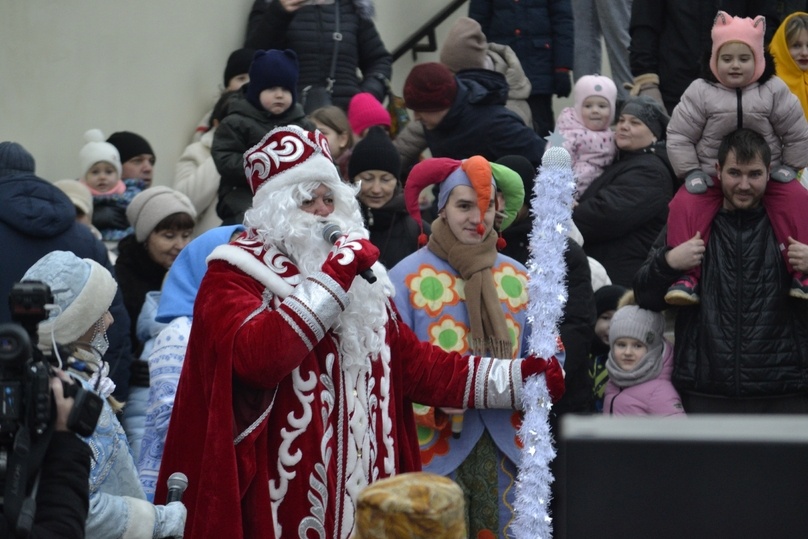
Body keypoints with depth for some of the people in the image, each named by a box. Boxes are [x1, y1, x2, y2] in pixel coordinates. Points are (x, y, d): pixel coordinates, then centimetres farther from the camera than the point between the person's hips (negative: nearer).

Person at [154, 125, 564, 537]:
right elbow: (255, 357, -23)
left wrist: (515, 376, 8)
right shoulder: (236, 273, -3)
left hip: (362, 493, 6)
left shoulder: (358, 277, 19)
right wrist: (330, 279, -21)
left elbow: (418, 364, 17)